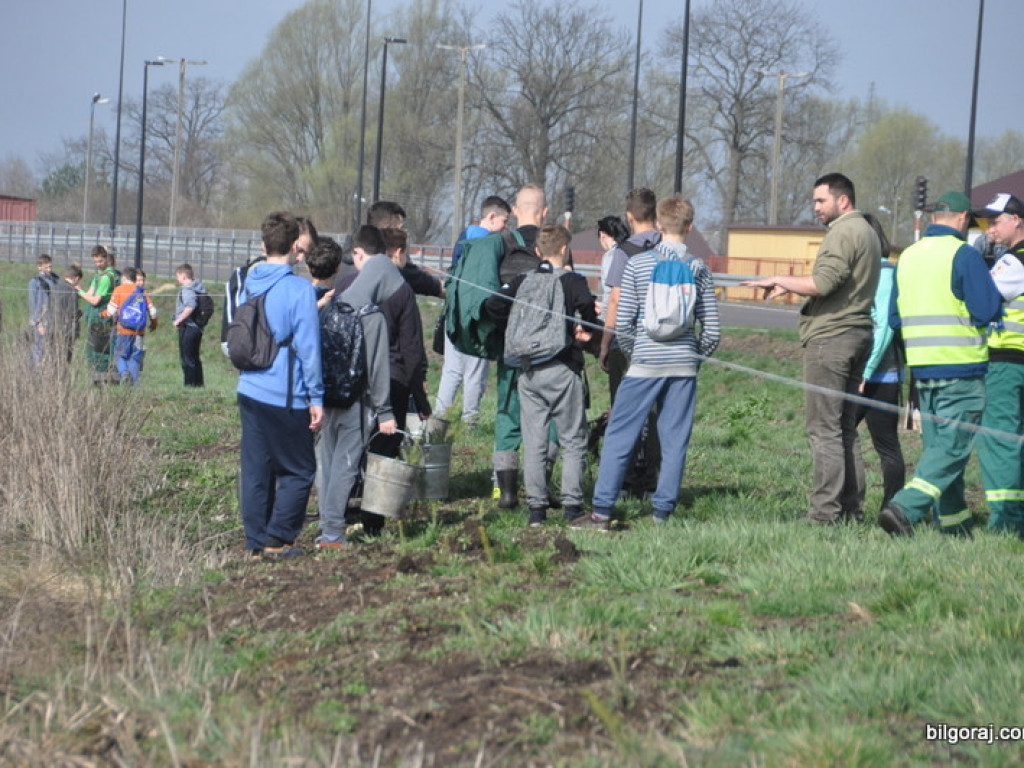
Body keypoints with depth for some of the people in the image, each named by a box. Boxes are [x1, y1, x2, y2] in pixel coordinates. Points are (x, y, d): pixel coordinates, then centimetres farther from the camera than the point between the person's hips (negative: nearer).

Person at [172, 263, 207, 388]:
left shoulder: (187, 290, -15)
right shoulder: (198, 288, 12)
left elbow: (190, 306, -32)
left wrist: (178, 320, -22)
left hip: (188, 327, -9)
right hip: (197, 327, 9)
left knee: (187, 359, -3)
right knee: (195, 358, 16)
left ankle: (191, 383, -3)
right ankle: (198, 382, 20)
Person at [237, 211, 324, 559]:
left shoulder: (249, 284, 8)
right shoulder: (299, 289, -12)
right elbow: (308, 347, -12)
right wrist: (316, 397, -7)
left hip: (249, 391, 6)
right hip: (286, 397, -6)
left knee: (256, 468, 11)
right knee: (298, 470, 5)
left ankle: (256, 540, 14)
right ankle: (277, 539, 1)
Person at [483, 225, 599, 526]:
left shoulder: (522, 281, 8)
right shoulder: (571, 280, -5)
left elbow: (492, 305, 1)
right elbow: (585, 302, -23)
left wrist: (516, 327, 13)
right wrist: (587, 329, -4)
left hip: (528, 372, 4)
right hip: (561, 369, -4)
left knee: (533, 442, 7)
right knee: (573, 441, 4)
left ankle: (536, 507, 5)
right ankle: (572, 505, -2)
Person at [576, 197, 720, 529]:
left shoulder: (637, 264, -3)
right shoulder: (699, 268, 2)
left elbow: (622, 321, -4)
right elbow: (712, 329, 2)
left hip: (646, 362, -2)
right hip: (684, 365, 2)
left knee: (619, 436, 3)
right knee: (674, 442, 6)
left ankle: (602, 511, 1)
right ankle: (663, 512, 7)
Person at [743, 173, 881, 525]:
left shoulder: (843, 233, -12)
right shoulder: (866, 232, 20)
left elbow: (821, 284, -22)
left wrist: (780, 280, -8)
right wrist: (791, 286, 15)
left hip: (831, 337, -10)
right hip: (858, 334, 10)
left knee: (824, 429, -9)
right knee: (845, 428, 12)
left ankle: (825, 511, -10)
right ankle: (851, 506, 12)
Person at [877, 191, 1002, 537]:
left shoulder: (908, 256, 11)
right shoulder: (963, 255, -10)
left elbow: (894, 317, 15)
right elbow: (988, 310, -15)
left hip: (921, 366, 7)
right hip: (961, 369, -7)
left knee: (937, 446, 14)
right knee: (951, 448, -7)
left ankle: (955, 524, 18)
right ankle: (904, 508, -22)